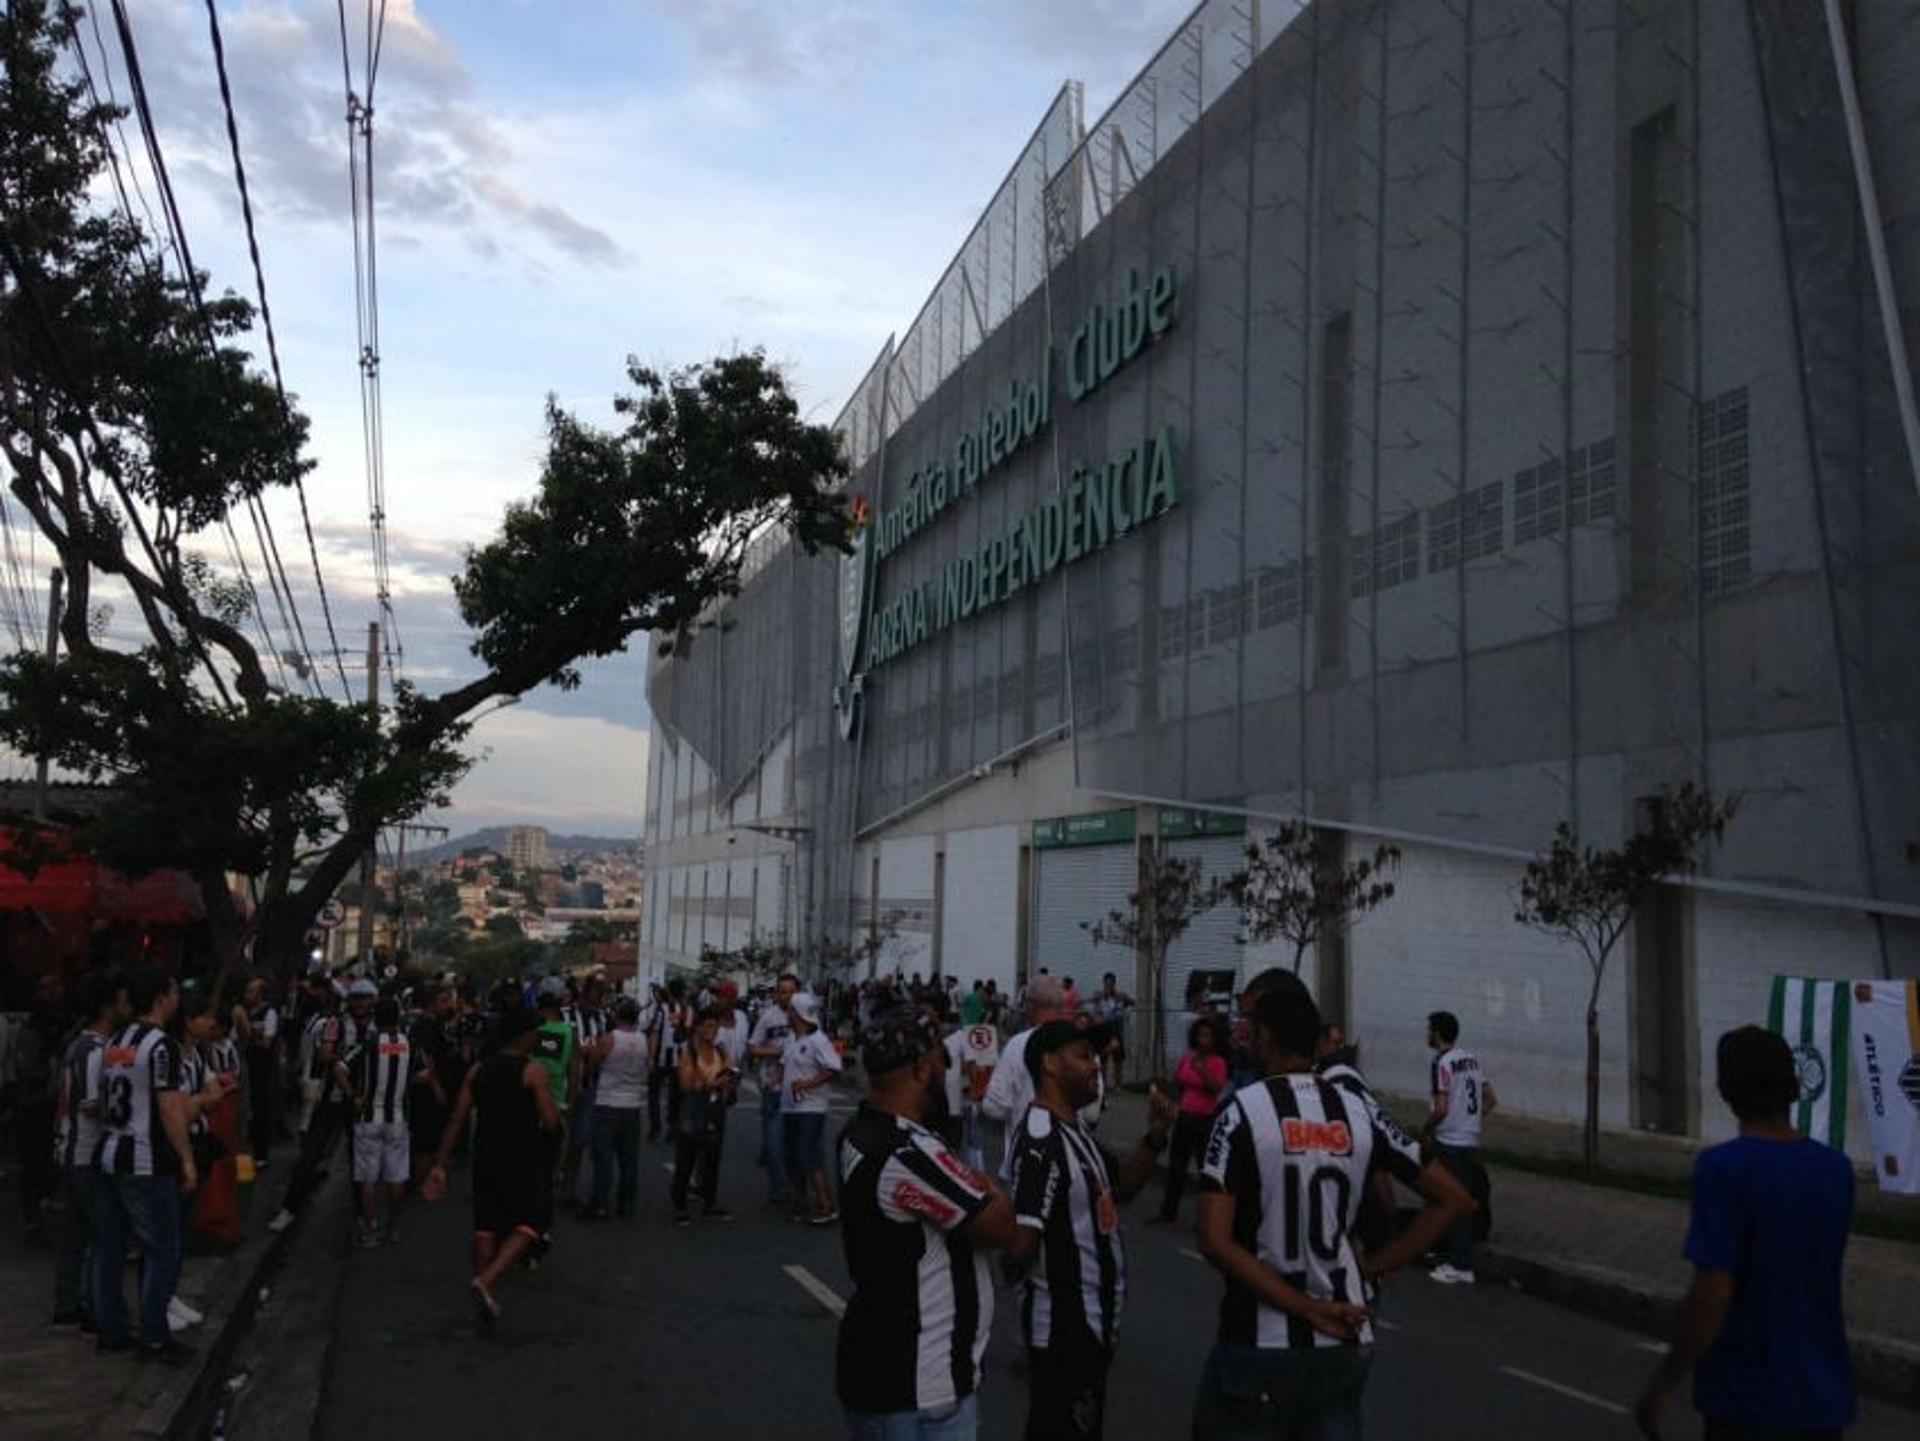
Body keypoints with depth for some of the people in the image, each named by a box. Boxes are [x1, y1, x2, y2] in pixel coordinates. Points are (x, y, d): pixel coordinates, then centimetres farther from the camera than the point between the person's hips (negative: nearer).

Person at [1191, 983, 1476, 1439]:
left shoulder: (1242, 1112, -10)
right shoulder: (1359, 1113, 2)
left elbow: (1215, 1241, -18)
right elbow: (1454, 1200, 7)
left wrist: (1309, 1310, -14)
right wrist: (1372, 1267, 4)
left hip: (1260, 1345, -4)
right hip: (1346, 1343, 4)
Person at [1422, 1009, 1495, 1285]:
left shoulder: (1442, 1063, -16)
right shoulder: (1471, 1059, 10)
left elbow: (1441, 1109, -21)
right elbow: (1491, 1100, 14)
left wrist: (1425, 1132, -5)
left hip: (1449, 1144, -8)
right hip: (1471, 1141, 8)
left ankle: (1461, 1268, 3)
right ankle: (1452, 1256, 25)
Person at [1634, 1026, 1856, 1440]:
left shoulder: (1723, 1168, -17)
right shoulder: (1836, 1170, 1)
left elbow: (1711, 1296, -20)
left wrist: (1663, 1385, -11)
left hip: (1746, 1401, -5)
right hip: (1824, 1402, 5)